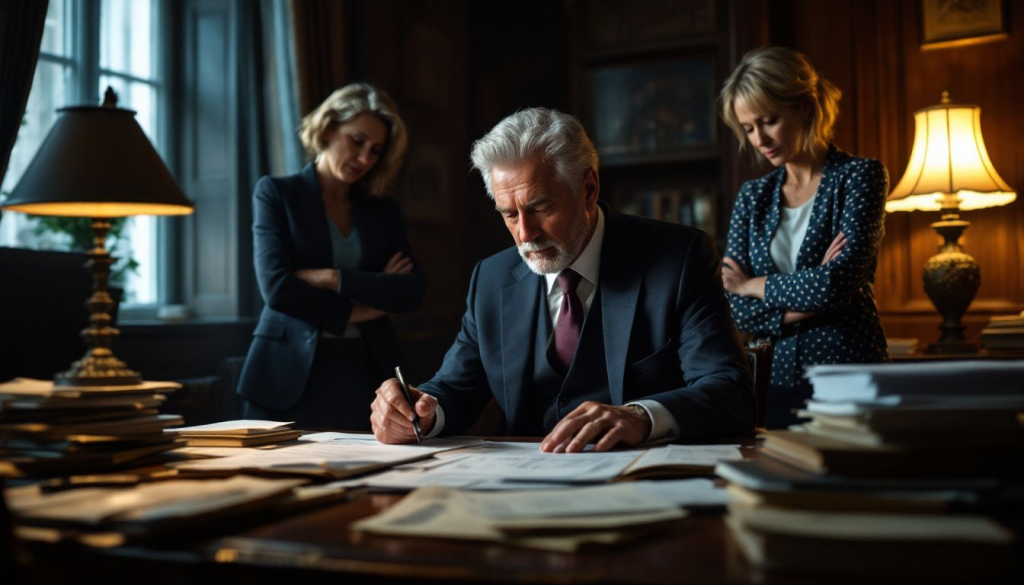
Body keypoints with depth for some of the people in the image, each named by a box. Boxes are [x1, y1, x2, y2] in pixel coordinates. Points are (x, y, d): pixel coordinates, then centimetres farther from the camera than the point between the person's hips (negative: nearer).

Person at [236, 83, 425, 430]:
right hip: (292, 377, -3)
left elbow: (411, 292, -1)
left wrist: (331, 278, -11)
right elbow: (276, 286, -10)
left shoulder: (383, 212, 13)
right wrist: (355, 311, -6)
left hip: (365, 375, 3)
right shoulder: (276, 193, 3)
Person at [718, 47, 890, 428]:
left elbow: (837, 285, -17)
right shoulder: (752, 196, 10)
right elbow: (738, 309, 2)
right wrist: (806, 302, -13)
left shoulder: (860, 177, -4)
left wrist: (752, 284, -3)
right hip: (775, 380, 4)